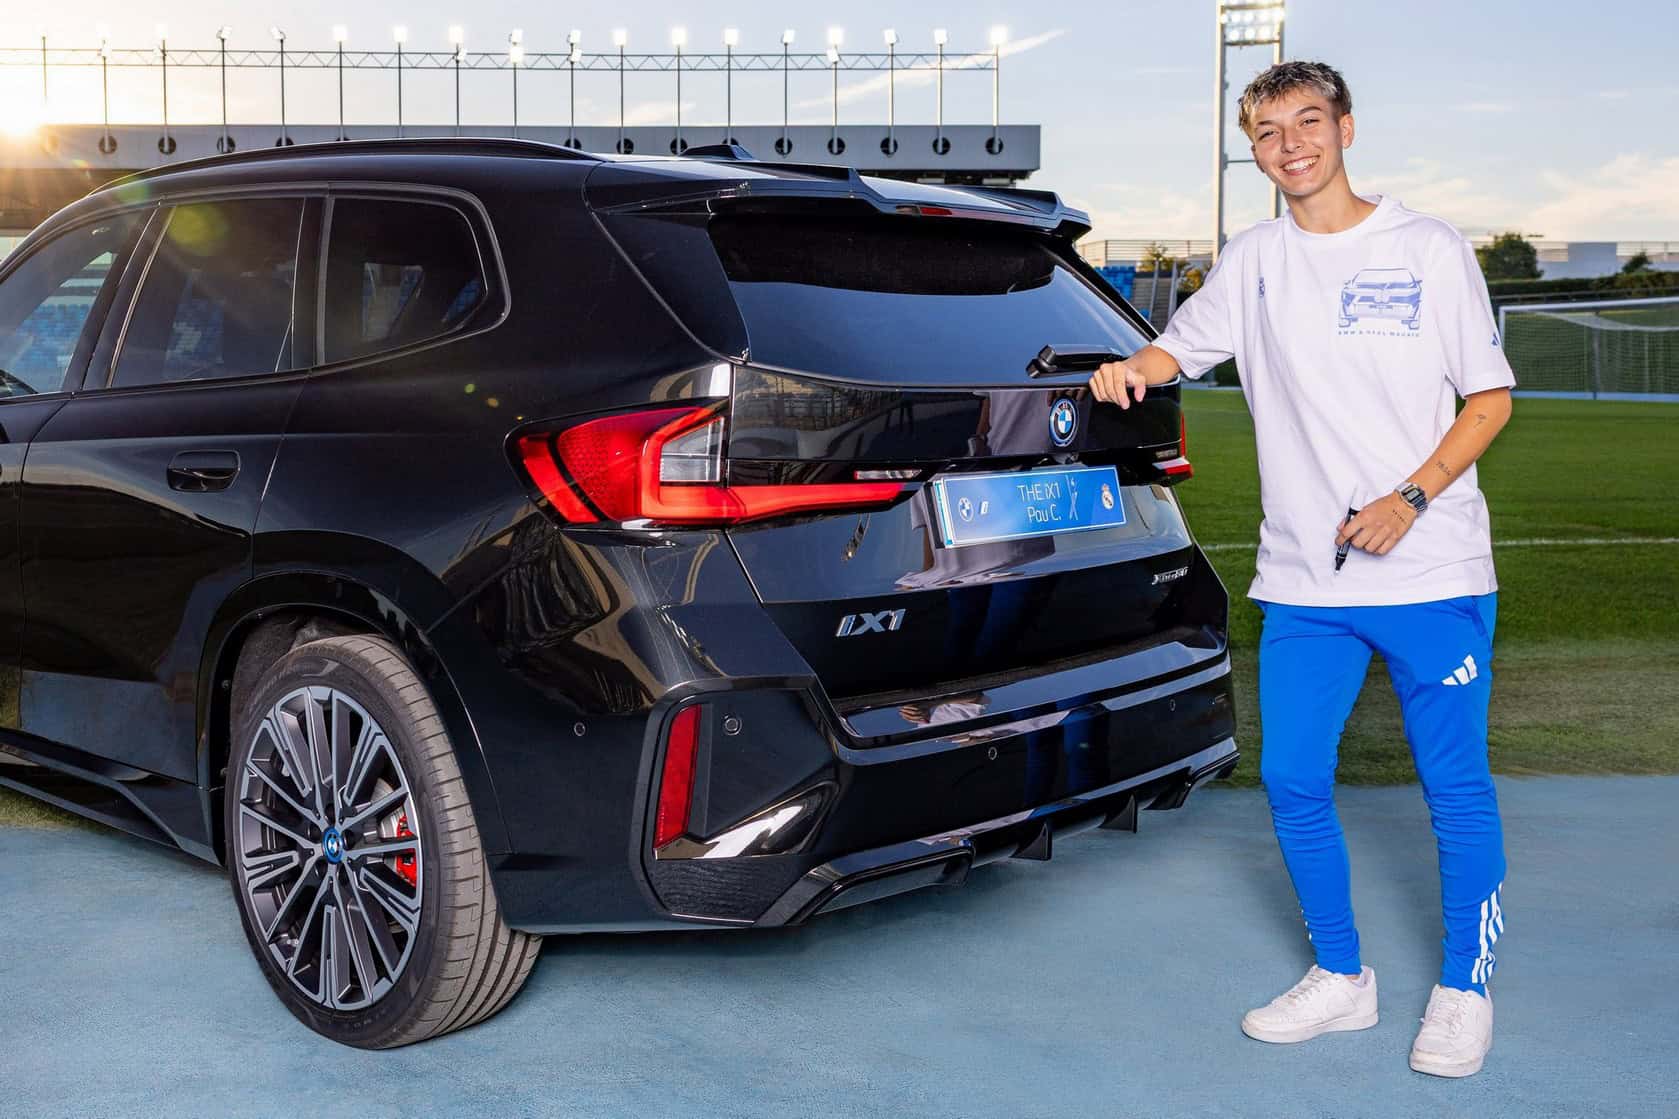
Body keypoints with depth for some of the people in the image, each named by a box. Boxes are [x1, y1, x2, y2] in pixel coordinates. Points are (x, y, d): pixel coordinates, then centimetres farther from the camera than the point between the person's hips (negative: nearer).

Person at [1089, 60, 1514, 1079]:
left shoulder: (1430, 249, 0)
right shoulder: (1252, 262, 9)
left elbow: (1491, 396, 2)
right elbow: (1181, 347, 21)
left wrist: (1412, 497, -13)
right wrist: (1131, 370, -4)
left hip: (1434, 572, -3)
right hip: (1304, 577, 3)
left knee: (1457, 785, 3)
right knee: (1293, 778, 4)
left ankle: (1465, 993, 21)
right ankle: (1341, 977, 24)